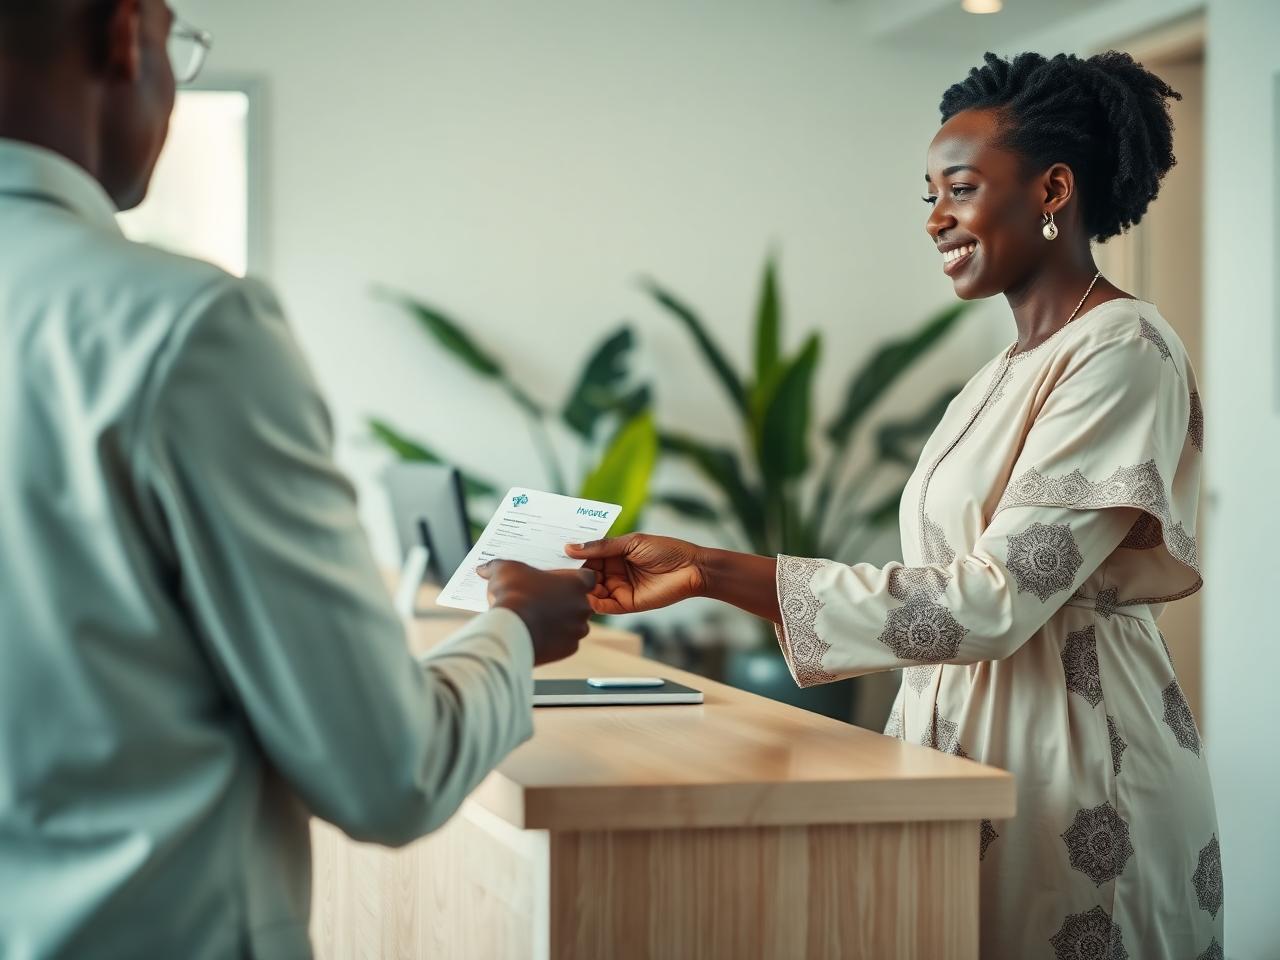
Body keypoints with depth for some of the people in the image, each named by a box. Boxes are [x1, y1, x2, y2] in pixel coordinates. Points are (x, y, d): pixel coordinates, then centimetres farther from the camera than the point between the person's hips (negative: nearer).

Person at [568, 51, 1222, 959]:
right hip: (966, 742, 8)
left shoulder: (1123, 352, -14)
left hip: (1077, 772, -8)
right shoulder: (1011, 372, 13)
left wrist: (713, 570, -24)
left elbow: (994, 600, -22)